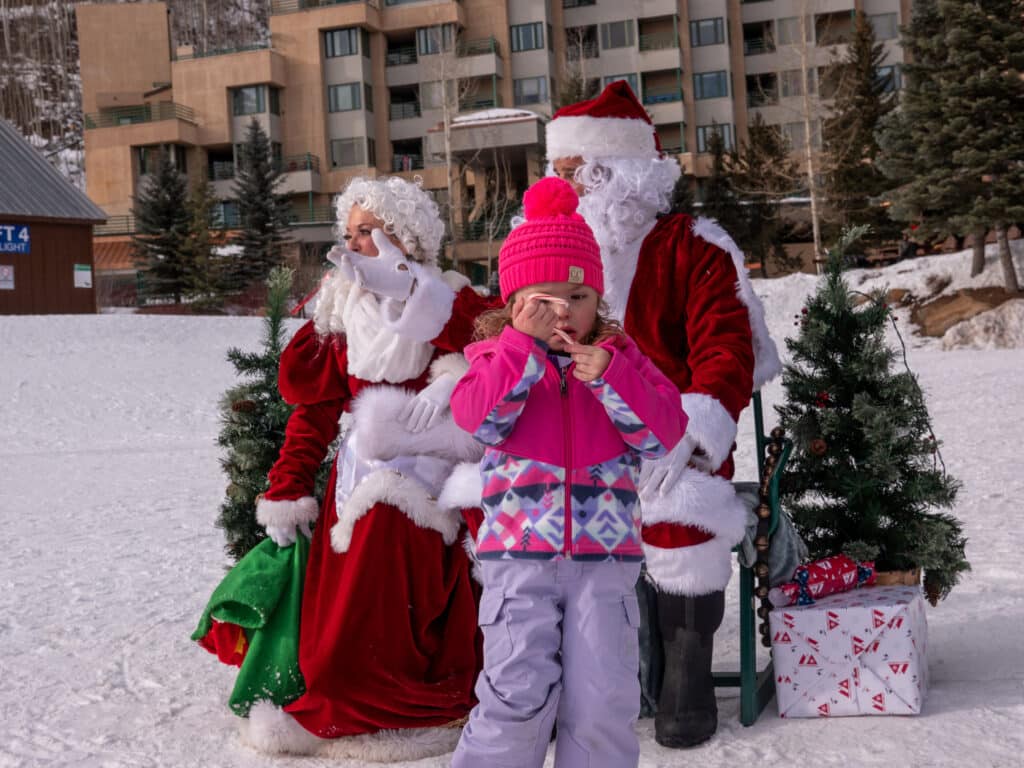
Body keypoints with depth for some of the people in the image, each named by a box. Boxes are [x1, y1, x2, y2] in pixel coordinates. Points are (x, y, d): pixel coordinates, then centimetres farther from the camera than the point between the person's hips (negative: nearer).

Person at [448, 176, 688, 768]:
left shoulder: (621, 358, 10)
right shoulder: (499, 356, 7)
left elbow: (664, 433, -2)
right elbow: (478, 418, -13)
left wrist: (610, 377, -15)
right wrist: (526, 343, -16)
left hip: (606, 554, 1)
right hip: (518, 552, -1)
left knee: (603, 702, -3)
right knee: (520, 691, -12)